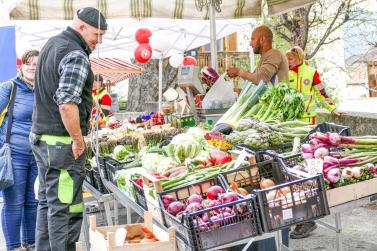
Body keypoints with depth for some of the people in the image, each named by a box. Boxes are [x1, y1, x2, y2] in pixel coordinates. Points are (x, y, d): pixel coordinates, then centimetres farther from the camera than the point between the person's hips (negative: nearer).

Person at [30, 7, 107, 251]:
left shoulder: (52, 43, 14)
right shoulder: (77, 56, -17)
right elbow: (66, 104, -27)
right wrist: (78, 139, -15)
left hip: (41, 135, 10)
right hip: (62, 143, -10)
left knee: (47, 202, 17)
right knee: (66, 208, -3)